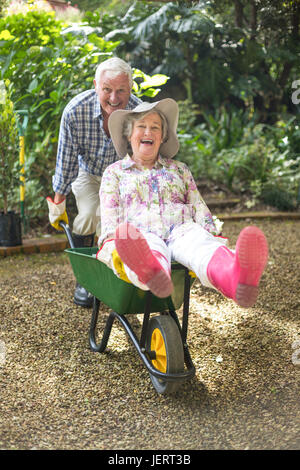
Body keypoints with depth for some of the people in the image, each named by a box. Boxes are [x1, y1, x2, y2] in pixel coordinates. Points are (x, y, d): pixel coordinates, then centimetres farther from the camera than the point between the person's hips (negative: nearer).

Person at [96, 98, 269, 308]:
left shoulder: (179, 169, 28)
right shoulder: (114, 172, 23)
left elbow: (200, 210, 16)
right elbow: (109, 218, 8)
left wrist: (215, 237, -5)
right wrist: (114, 251, -14)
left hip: (182, 231, 1)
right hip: (142, 236, -1)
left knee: (199, 242, -38)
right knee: (151, 248, -41)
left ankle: (233, 276, -72)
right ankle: (150, 270, -78)